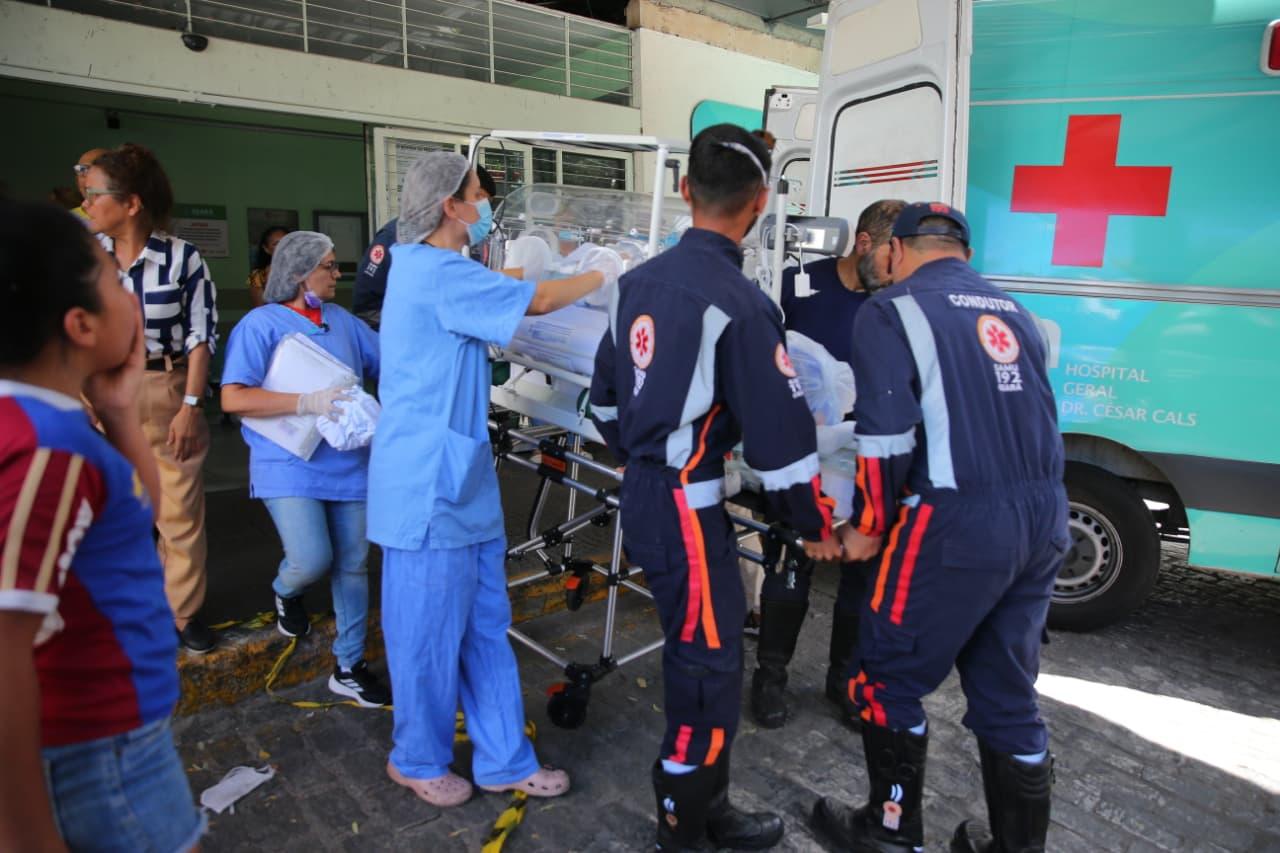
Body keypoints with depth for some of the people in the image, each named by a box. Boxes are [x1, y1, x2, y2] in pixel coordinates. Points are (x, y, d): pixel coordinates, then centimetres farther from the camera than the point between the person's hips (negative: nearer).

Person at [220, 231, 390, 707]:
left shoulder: (344, 322, 10)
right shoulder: (262, 324, -6)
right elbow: (233, 398, -13)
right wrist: (307, 403, -22)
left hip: (347, 463, 5)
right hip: (290, 466, -5)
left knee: (352, 566, 7)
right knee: (312, 561, -13)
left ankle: (348, 668, 22)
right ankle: (285, 592, 27)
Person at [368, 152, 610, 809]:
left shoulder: (425, 265, 15)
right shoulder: (437, 273, -17)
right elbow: (537, 300, -13)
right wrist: (606, 274, 2)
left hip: (461, 482, 10)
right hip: (430, 488, -10)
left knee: (485, 625, 15)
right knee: (431, 629, 7)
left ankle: (505, 760, 28)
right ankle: (418, 760, 30)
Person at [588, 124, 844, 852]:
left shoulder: (640, 280, 6)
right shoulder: (738, 302, -18)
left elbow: (607, 393, 15)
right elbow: (780, 432, -17)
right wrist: (817, 526, -2)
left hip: (644, 496, 9)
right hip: (688, 507, -8)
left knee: (700, 651, 19)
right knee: (710, 665, 5)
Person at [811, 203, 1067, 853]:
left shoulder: (891, 310, -4)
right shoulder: (1012, 311, 16)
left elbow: (886, 436, -13)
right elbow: (1036, 417, 17)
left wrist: (867, 527, -1)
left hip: (958, 524, -7)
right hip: (1044, 520, 7)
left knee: (888, 678, 11)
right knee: (1008, 693, 19)